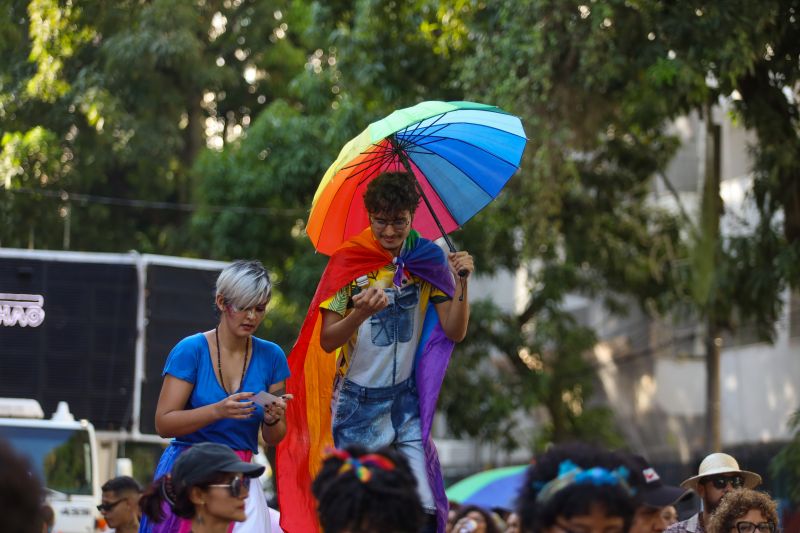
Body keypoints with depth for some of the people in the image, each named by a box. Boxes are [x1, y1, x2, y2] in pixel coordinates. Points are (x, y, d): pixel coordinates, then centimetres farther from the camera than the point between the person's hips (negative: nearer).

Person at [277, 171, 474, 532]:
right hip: (357, 404, -2)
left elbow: (455, 331, -2)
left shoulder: (427, 260, 1)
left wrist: (462, 283, -18)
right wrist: (360, 313, -29)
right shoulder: (349, 262, -7)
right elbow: (327, 341, -10)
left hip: (407, 401, 2)